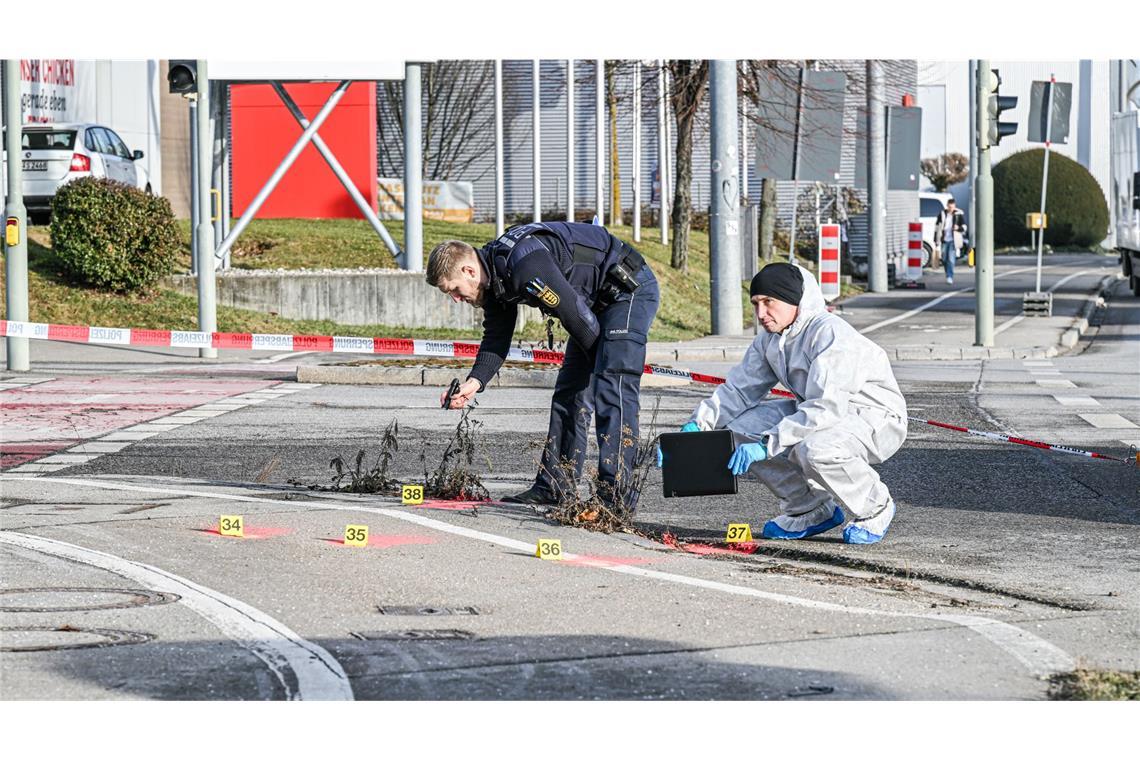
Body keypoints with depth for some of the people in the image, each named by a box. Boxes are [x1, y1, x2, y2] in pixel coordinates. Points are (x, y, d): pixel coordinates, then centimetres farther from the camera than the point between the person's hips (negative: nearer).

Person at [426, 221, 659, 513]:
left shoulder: (524, 264, -31)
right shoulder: (493, 274, 1)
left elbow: (575, 314, -25)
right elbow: (496, 338, 7)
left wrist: (599, 357, -7)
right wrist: (475, 382, -11)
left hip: (630, 289, -10)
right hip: (599, 300, 10)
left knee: (612, 393, -18)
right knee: (569, 391, 10)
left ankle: (617, 496, -21)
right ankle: (554, 486, 15)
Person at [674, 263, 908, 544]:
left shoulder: (829, 333, -26)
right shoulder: (770, 340, 1)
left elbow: (826, 408, -34)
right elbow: (739, 389, 4)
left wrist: (767, 445, -38)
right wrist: (696, 425, -13)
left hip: (877, 419, -8)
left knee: (814, 449, -38)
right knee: (742, 428, -8)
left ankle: (875, 508, -7)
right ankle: (812, 510, 7)